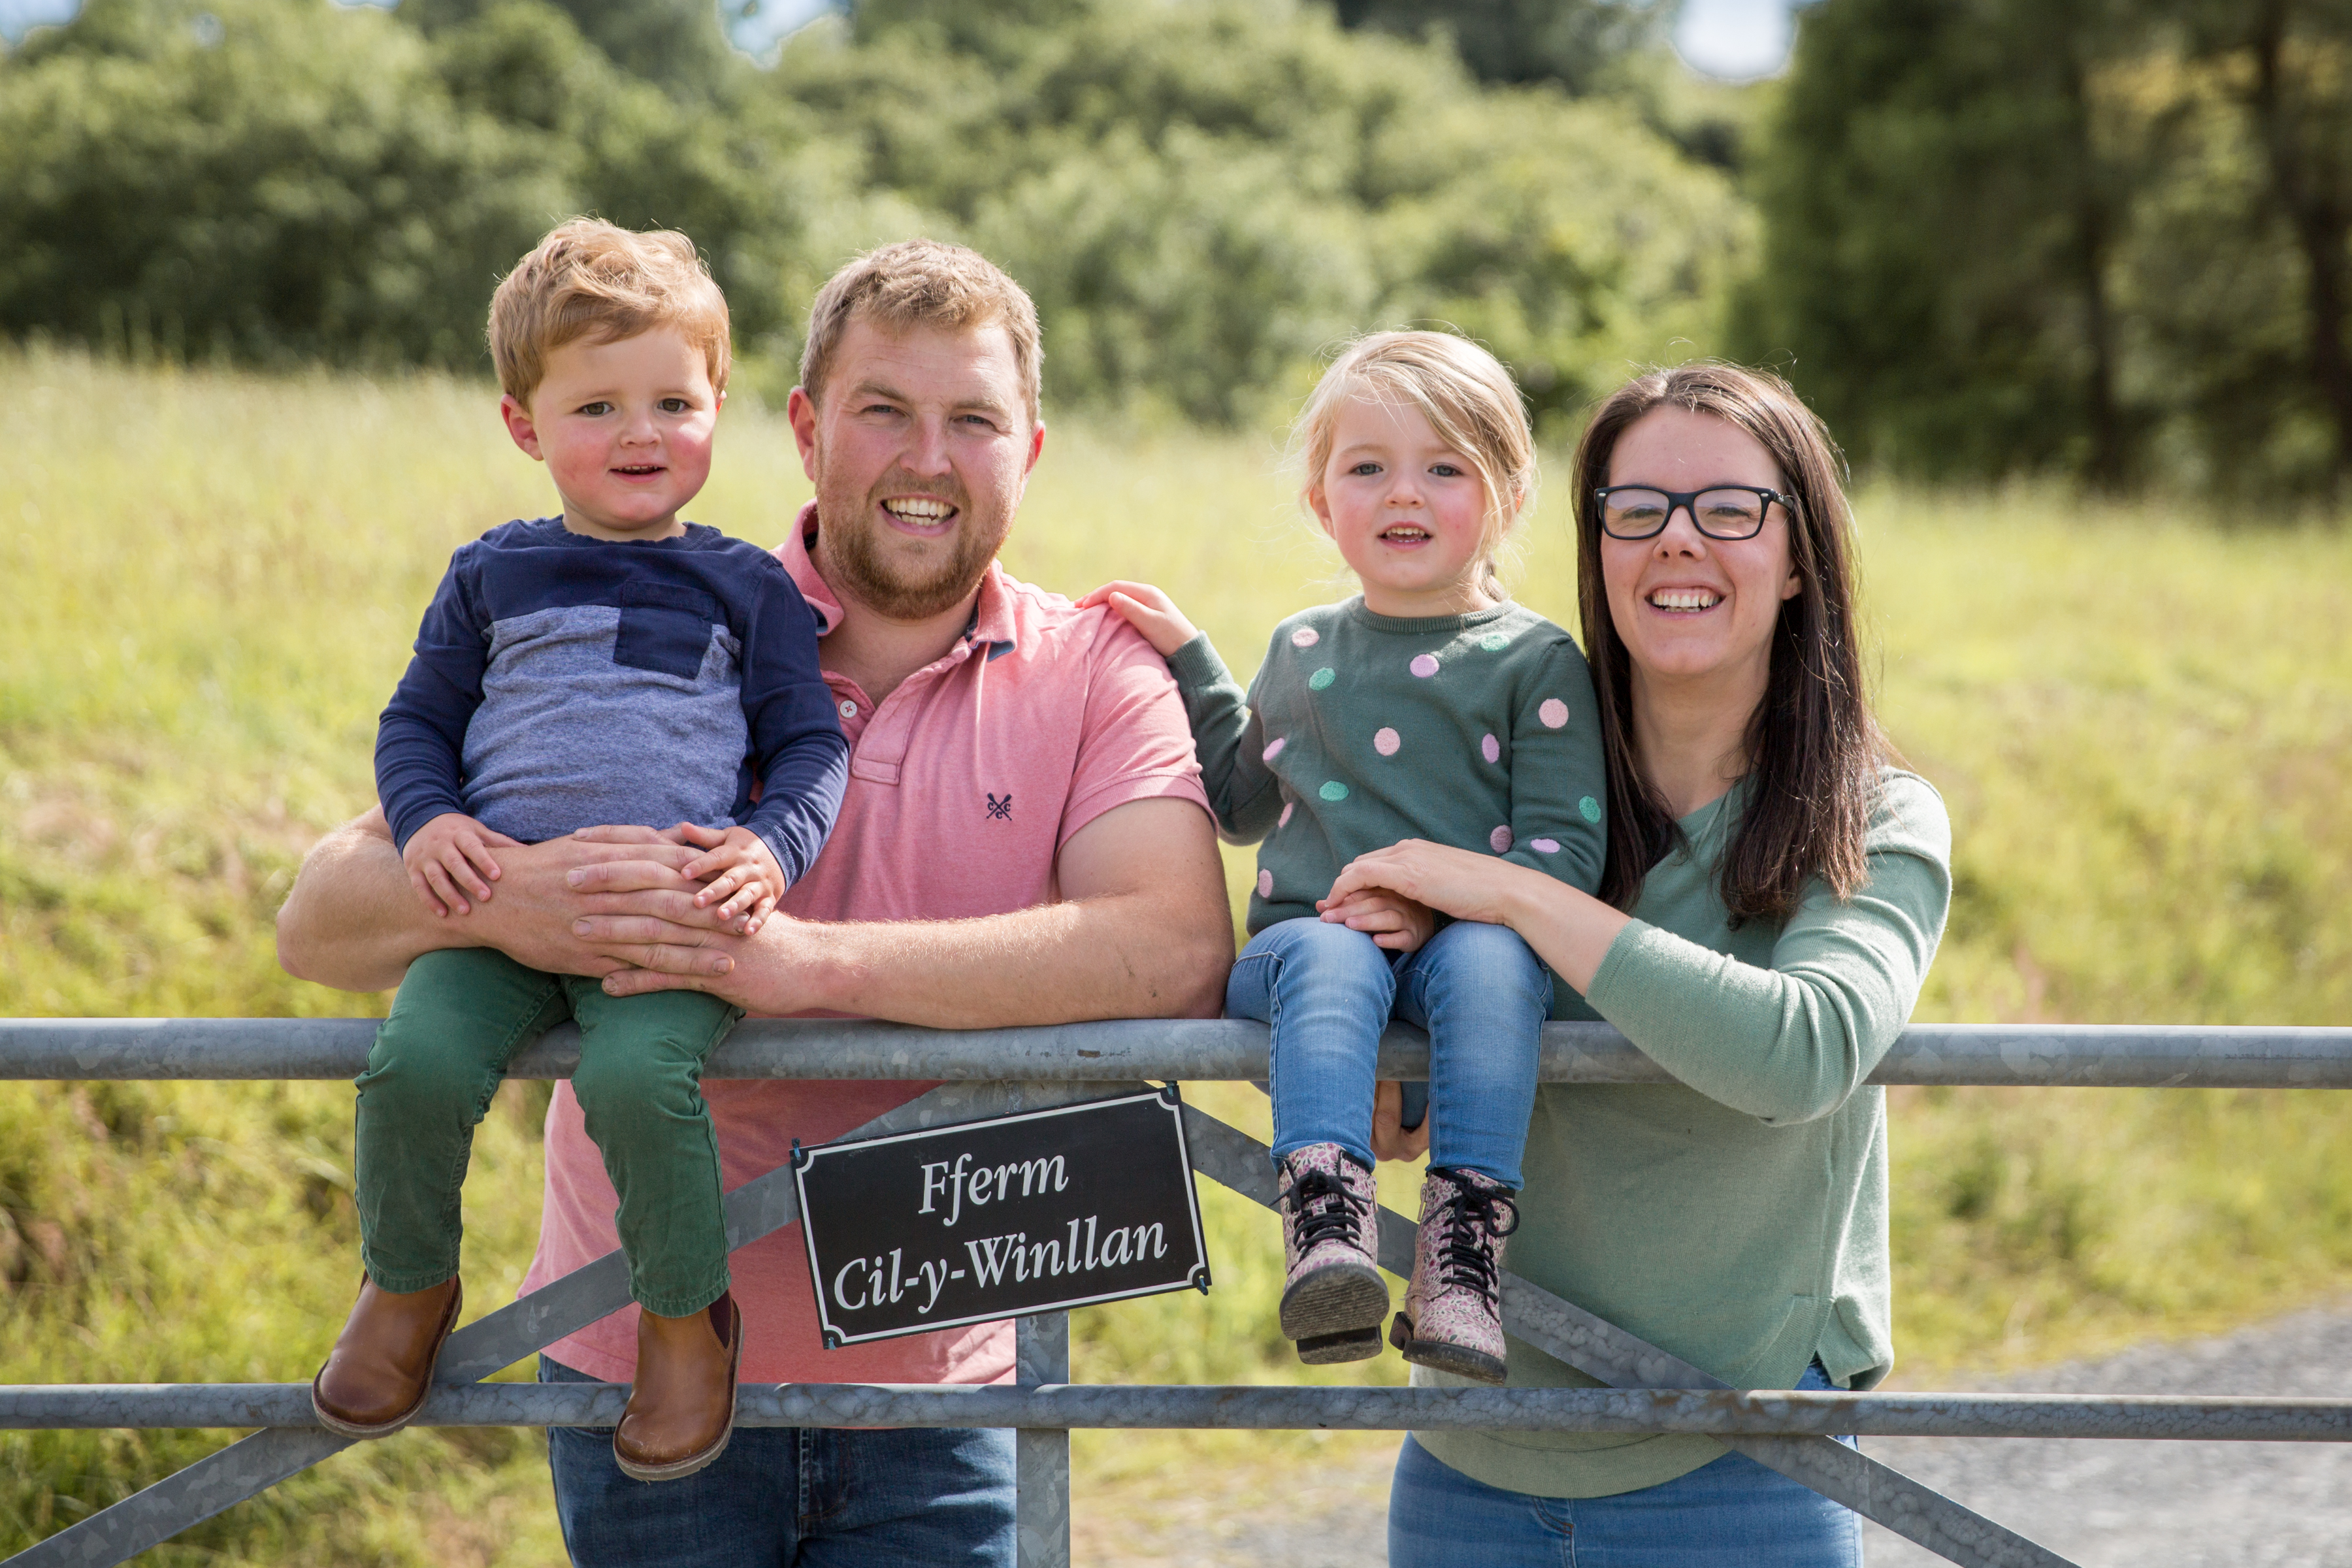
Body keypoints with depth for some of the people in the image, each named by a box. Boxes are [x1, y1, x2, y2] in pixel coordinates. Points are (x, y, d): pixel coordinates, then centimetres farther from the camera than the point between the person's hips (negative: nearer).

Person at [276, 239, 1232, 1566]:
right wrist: (494, 900, -27)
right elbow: (322, 919, -4)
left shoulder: (1097, 674, 0)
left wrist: (811, 957, -29)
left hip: (932, 1393, 0)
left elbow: (1181, 955, -20)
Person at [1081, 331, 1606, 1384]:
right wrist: (1186, 662, 27)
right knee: (1326, 959, -34)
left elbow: (1565, 851, 0)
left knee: (1485, 961, -37)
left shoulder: (1536, 662, 8)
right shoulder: (1300, 649, 22)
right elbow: (1242, 802, 36)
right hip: (1309, 933, 2)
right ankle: (1326, 1222, -54)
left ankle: (1464, 1243, -47)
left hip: (1466, 939, -2)